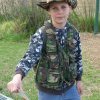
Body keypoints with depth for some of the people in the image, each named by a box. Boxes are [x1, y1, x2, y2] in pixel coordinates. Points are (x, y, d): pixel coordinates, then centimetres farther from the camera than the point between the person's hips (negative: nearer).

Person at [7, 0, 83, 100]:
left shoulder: (73, 32, -6)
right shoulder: (41, 34, -19)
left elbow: (77, 56, 6)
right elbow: (30, 56, -33)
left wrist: (79, 79, 11)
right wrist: (18, 76, -51)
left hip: (70, 88, 4)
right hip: (48, 91, -3)